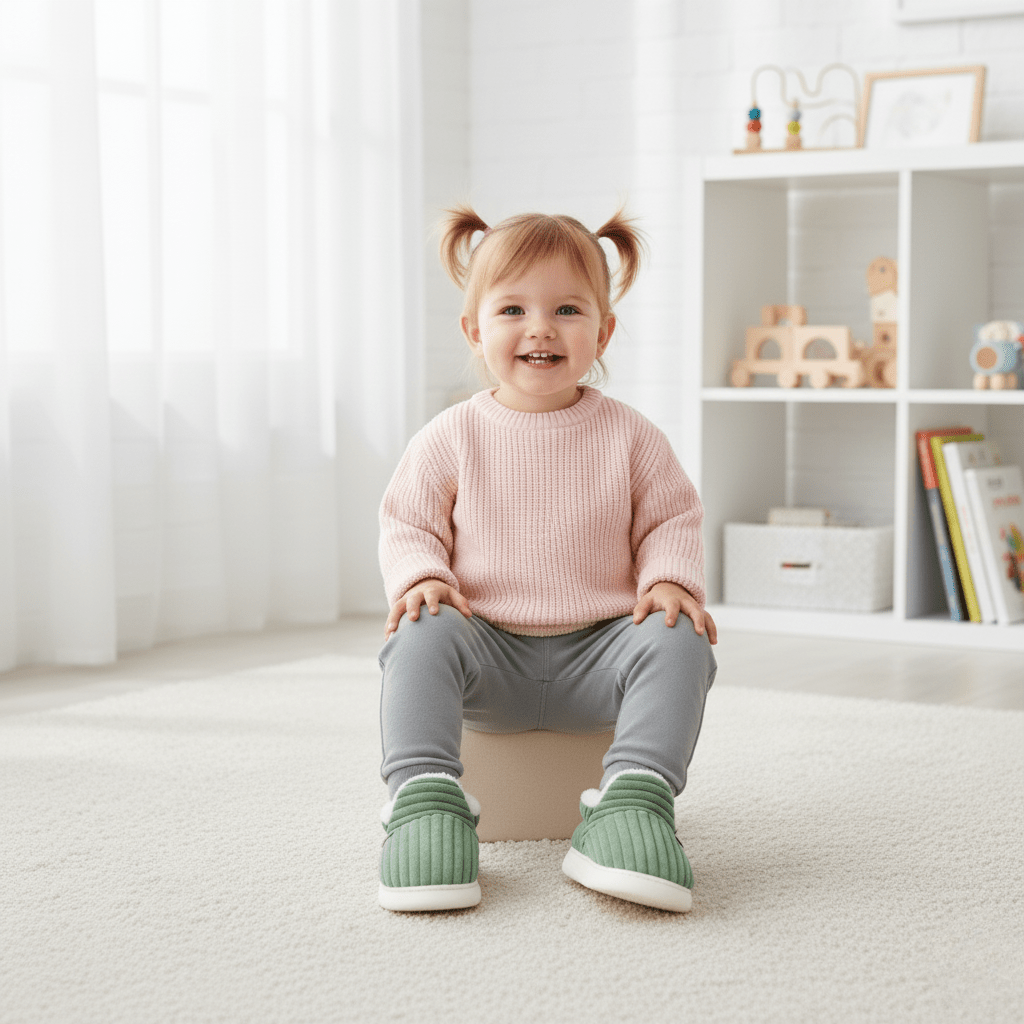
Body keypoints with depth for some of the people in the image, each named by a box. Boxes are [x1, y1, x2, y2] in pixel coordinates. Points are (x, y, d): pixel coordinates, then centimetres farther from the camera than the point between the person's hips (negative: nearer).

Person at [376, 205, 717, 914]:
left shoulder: (630, 437, 4)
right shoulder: (452, 438, 2)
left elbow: (670, 521, 9)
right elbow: (409, 524, 6)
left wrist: (670, 580, -12)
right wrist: (422, 577, -16)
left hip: (598, 652, 1)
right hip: (489, 654, 0)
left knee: (680, 643, -27)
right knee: (419, 639, -30)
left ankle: (634, 804, -33)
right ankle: (425, 801, -33)